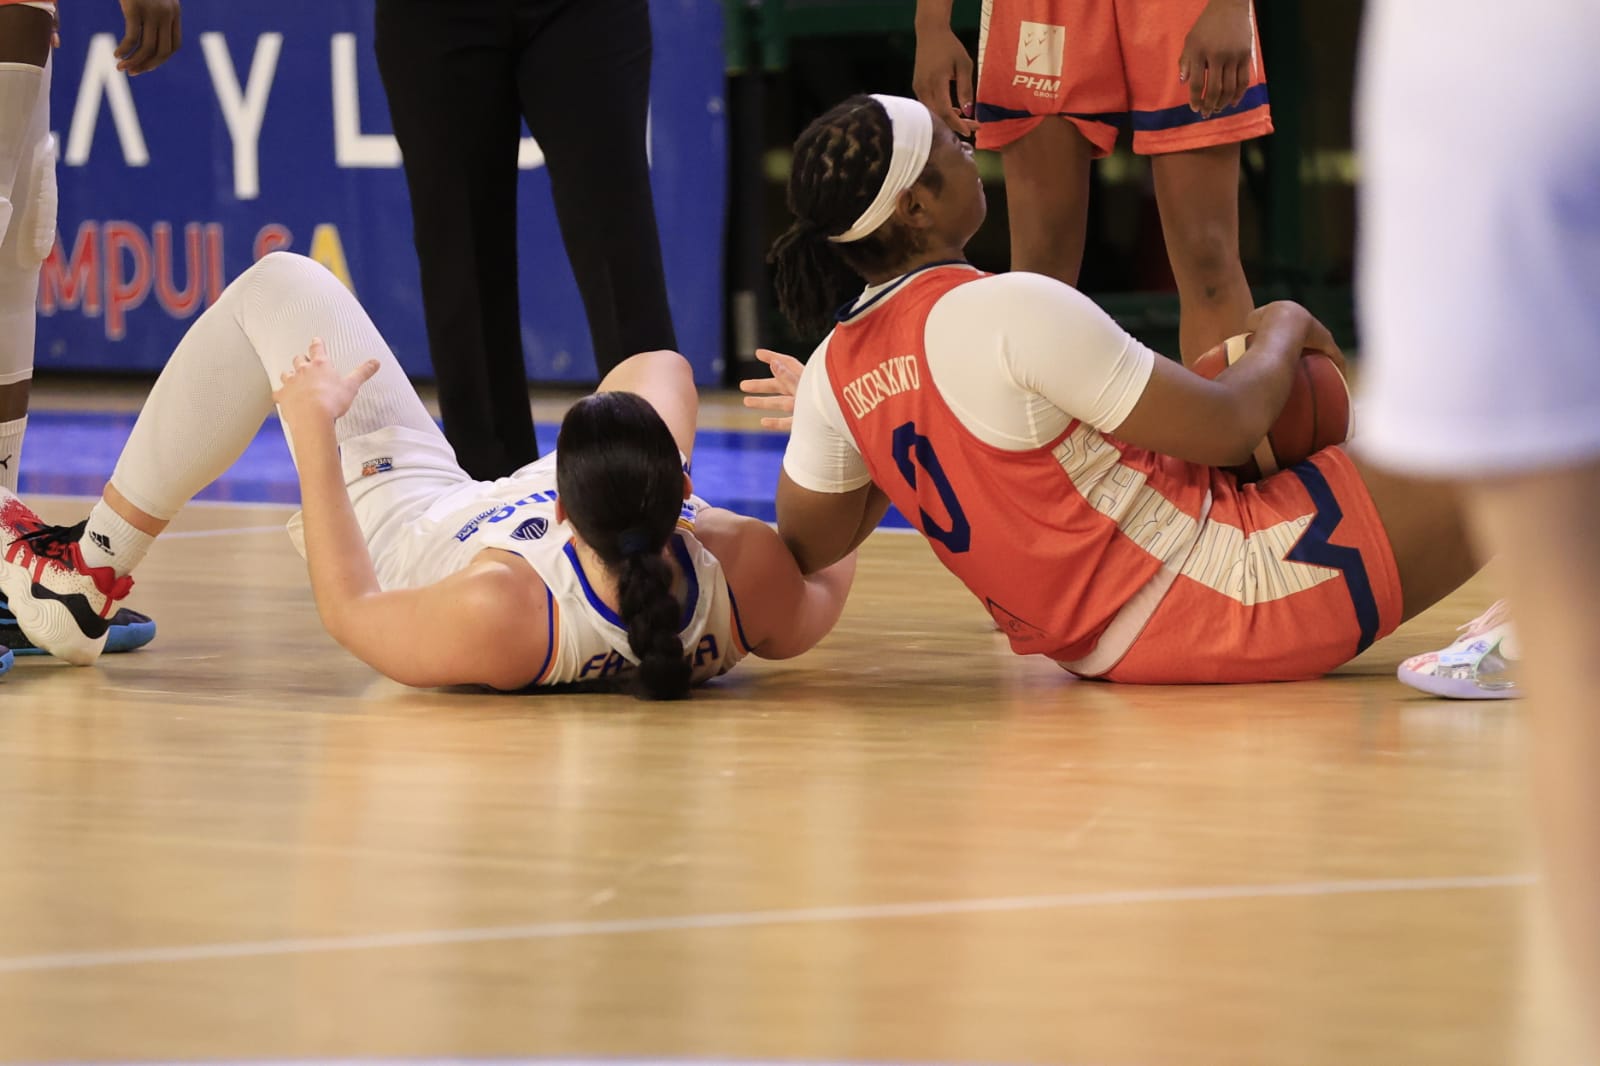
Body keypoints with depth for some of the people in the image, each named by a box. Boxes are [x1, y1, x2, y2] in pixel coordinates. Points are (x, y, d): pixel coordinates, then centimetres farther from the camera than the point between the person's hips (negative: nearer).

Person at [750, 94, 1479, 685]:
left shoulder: (833, 373, -1)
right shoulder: (1013, 311, -25)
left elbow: (804, 546, 14)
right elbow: (1227, 430, -19)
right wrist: (1283, 334, 2)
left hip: (1098, 650, 9)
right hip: (1229, 598, -9)